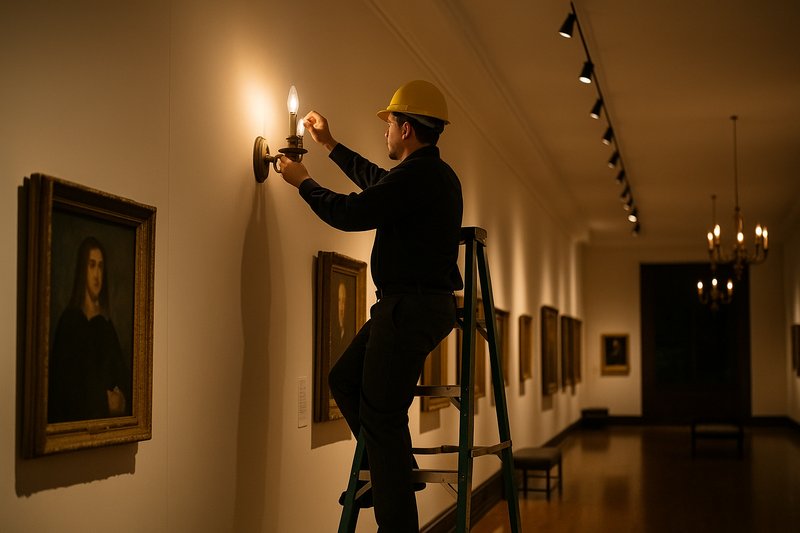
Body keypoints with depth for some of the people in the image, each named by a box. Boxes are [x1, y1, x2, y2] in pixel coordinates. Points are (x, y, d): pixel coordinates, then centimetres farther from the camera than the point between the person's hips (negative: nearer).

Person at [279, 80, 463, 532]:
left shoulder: (419, 175, -17)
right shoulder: (432, 173, 16)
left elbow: (352, 214, -17)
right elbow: (377, 181, 34)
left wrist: (303, 182, 0)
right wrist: (329, 144, 40)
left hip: (411, 306, -11)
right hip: (416, 303, 11)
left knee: (381, 414, -8)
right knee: (345, 379, 19)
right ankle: (396, 472, 23)